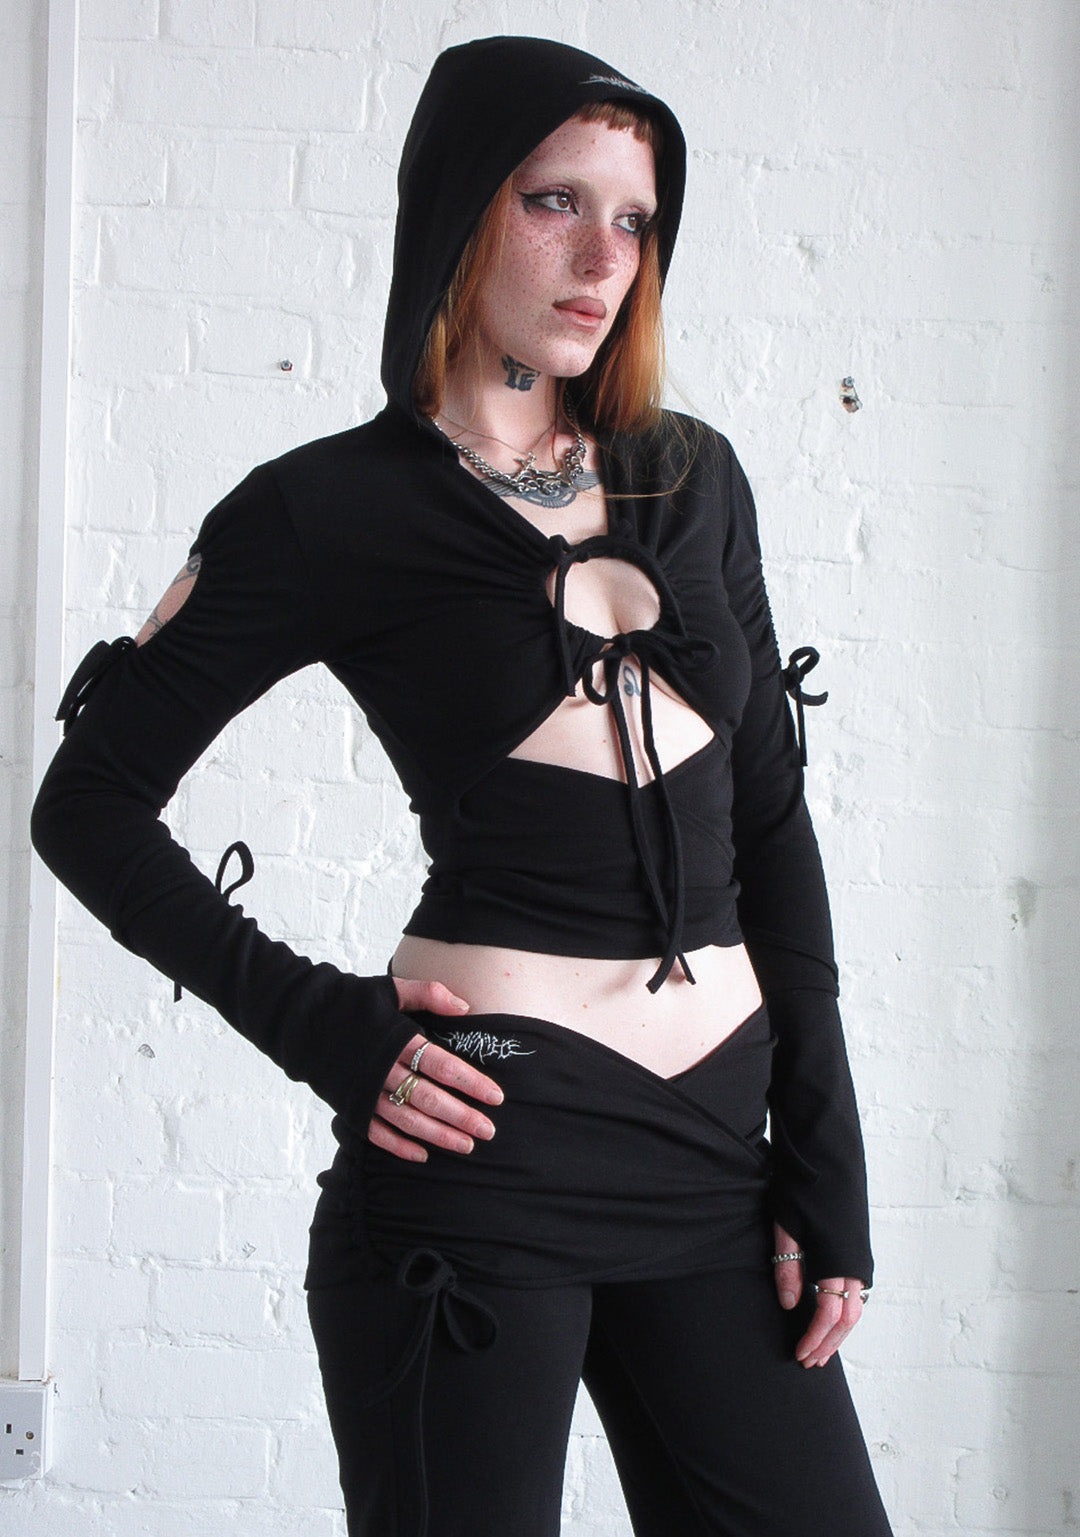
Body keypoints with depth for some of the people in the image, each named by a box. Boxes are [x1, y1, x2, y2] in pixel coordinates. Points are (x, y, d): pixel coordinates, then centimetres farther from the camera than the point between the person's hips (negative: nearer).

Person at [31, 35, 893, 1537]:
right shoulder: (331, 508, 0)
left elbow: (769, 817, 13)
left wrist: (826, 1161, 8)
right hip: (489, 1134, -4)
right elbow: (91, 804, 3)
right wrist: (323, 1027, -7)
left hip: (717, 1140, 5)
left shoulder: (693, 478, 12)